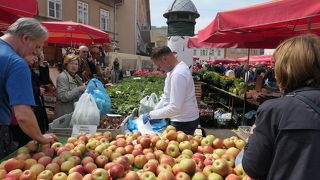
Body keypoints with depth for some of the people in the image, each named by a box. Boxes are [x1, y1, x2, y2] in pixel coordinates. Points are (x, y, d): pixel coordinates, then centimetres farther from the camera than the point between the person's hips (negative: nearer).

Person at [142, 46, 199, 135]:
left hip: (184, 123, -9)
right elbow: (167, 95, 15)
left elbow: (175, 108, -30)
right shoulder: (173, 69, 6)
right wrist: (155, 112, 8)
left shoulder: (178, 74, -27)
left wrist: (151, 115, -21)